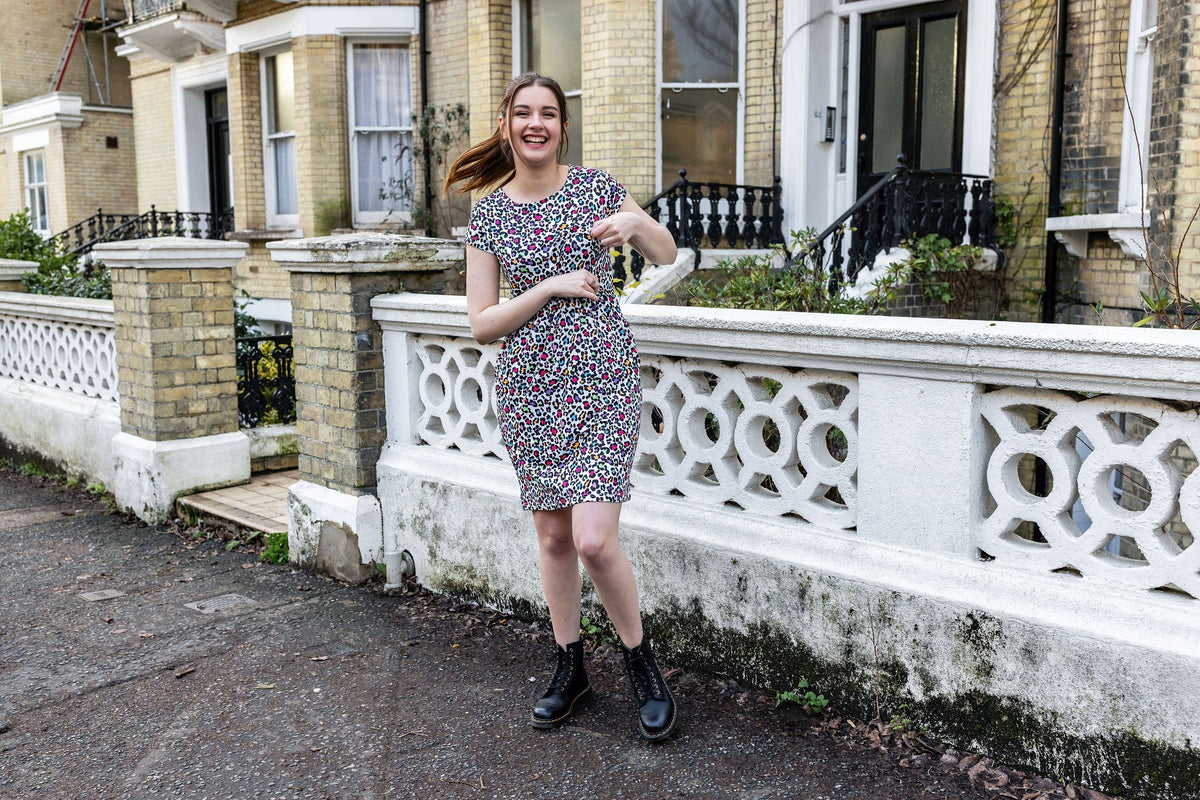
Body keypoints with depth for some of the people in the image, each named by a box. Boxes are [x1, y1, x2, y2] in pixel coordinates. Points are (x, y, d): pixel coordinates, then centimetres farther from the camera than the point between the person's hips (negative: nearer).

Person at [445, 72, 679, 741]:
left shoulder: (596, 187, 2)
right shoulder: (489, 214, 5)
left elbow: (669, 256, 11)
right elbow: (482, 324, 1)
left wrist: (638, 221, -10)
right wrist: (552, 287, -12)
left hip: (603, 382, -2)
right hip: (530, 388, 3)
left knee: (594, 540, -12)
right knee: (553, 538, 11)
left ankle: (643, 664, 12)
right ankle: (571, 669, 29)